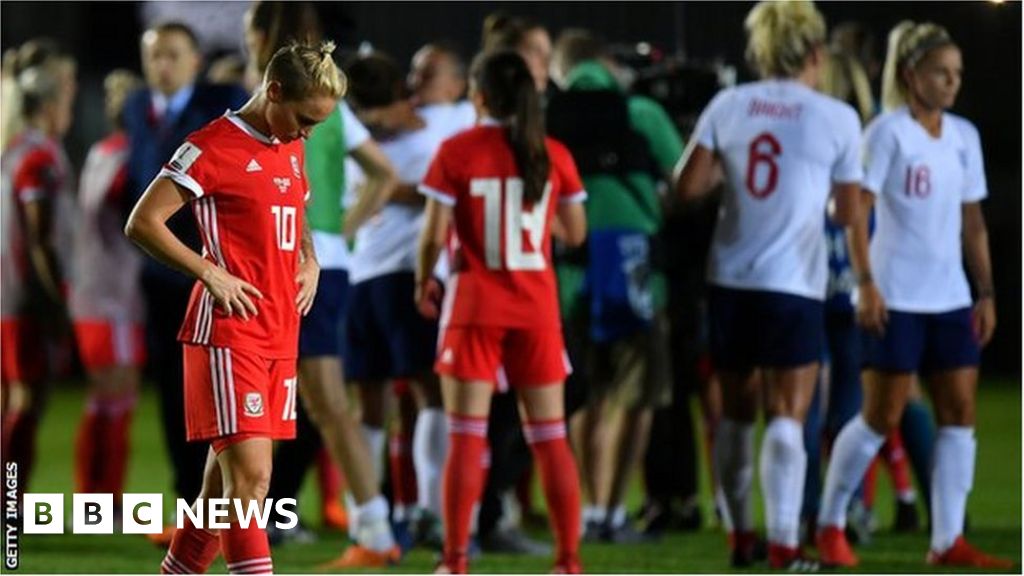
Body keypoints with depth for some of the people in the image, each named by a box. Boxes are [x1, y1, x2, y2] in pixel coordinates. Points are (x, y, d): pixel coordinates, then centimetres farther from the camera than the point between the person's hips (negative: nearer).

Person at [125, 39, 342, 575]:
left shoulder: (292, 150, 16)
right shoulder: (213, 147, -10)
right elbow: (142, 223, -12)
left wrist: (309, 262, 13)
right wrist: (211, 273, -17)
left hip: (280, 337, 8)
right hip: (229, 334, -8)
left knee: (229, 477, 10)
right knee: (250, 473, -14)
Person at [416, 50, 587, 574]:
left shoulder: (457, 152, -8)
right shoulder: (553, 155, 0)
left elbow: (434, 235, -10)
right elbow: (575, 233, 6)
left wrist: (423, 281, 8)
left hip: (475, 305, -2)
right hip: (537, 307, 2)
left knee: (465, 438, 1)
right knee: (550, 437, 8)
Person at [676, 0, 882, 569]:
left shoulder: (727, 106, 2)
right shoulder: (836, 118, -3)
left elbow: (688, 185, -2)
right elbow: (850, 211, 1)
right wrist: (866, 281, 11)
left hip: (729, 281, 3)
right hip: (794, 286, -3)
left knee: (736, 411, 15)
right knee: (787, 416, -3)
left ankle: (740, 535, 22)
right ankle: (783, 543, -10)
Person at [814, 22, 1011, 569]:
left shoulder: (963, 135, 10)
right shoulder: (888, 132, -9)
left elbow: (972, 222, 15)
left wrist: (986, 292, 11)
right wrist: (867, 282, -21)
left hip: (950, 298, 6)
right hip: (897, 298, -6)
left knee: (959, 413, 0)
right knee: (881, 416, -2)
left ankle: (948, 540, 3)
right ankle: (829, 524, 13)